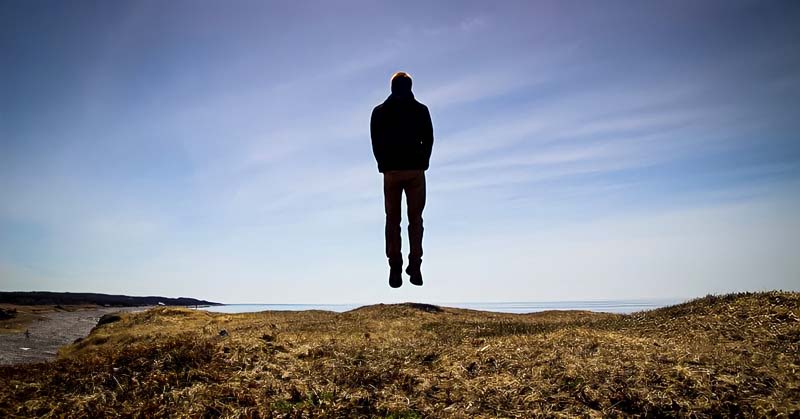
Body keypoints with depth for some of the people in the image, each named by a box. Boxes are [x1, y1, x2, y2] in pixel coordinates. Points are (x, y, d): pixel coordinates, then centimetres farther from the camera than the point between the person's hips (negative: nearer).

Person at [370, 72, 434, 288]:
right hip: (416, 171, 0)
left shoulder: (379, 112, 4)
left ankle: (395, 270, 1)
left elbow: (375, 143, 4)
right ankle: (414, 268, 2)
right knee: (415, 219, 7)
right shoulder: (421, 110, 3)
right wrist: (422, 164, 12)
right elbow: (429, 140, 2)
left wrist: (384, 166, 13)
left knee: (392, 220, 6)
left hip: (391, 171, 0)